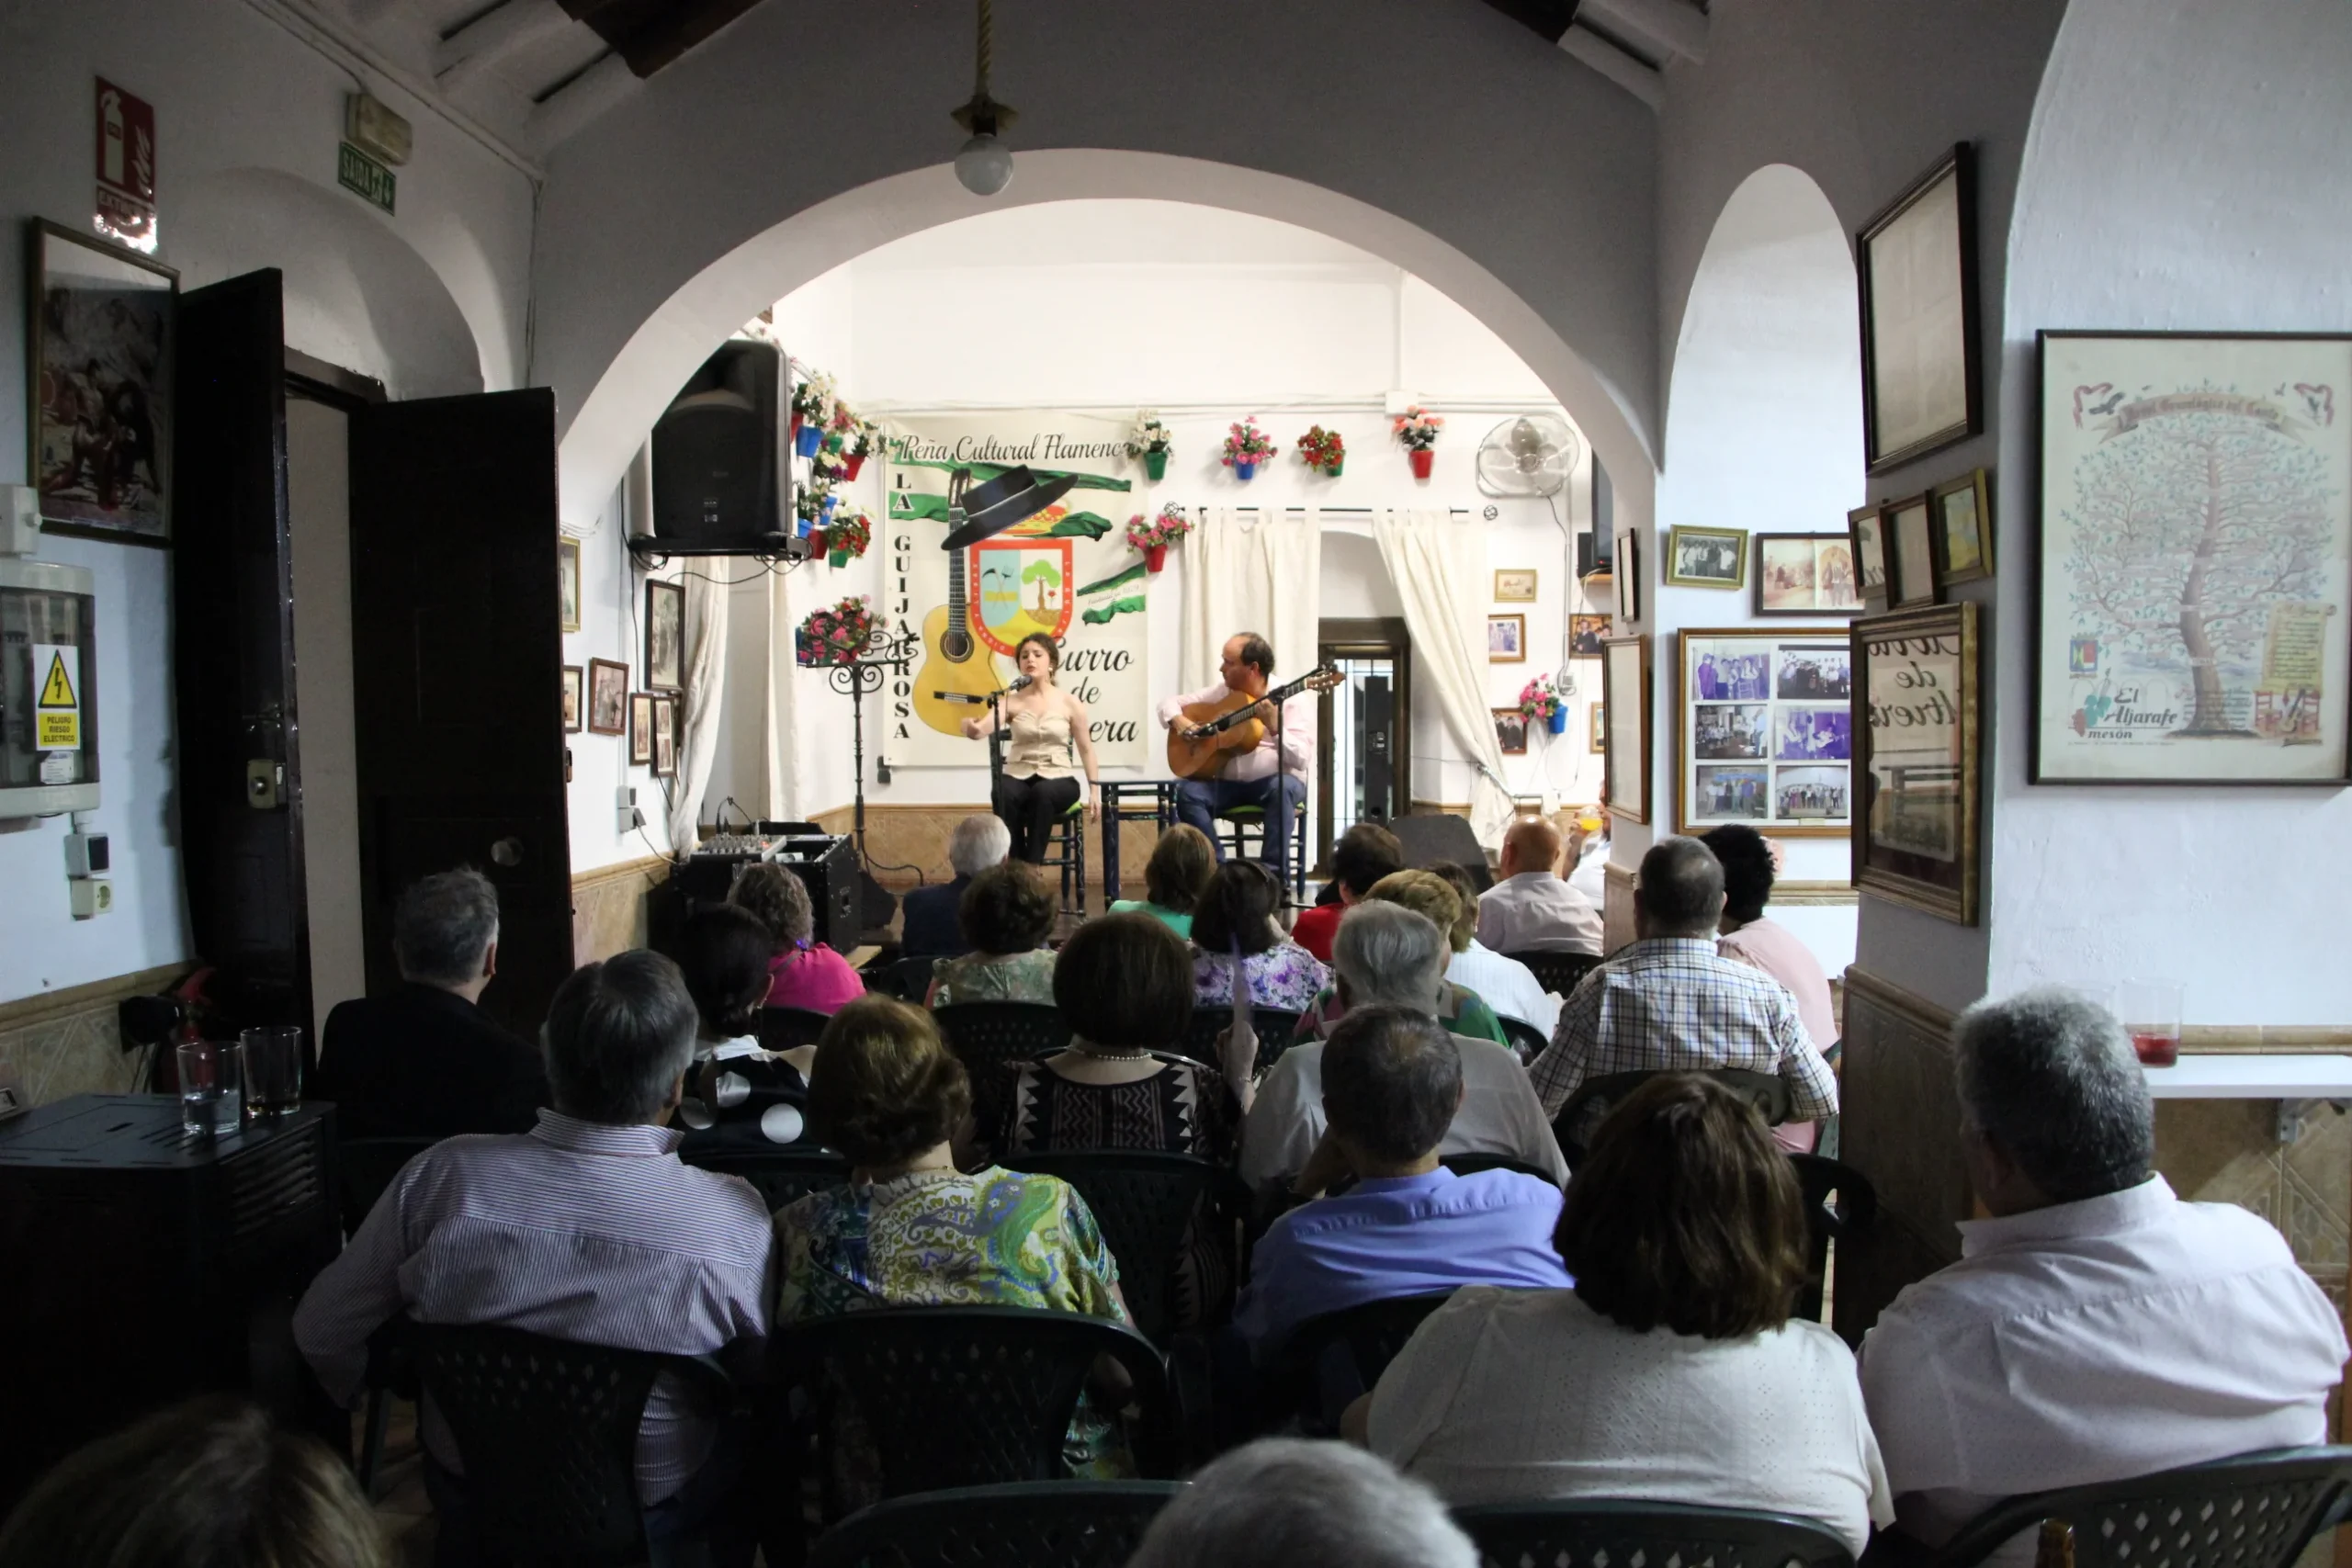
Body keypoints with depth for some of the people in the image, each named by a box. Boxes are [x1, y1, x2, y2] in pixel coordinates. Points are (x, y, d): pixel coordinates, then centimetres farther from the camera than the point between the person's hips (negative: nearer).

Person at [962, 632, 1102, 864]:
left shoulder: (1069, 703, 2)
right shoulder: (1010, 701, 3)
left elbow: (1086, 749, 9)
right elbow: (982, 729, -15)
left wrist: (1094, 790, 5)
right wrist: (972, 729, -40)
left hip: (1057, 780, -1)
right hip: (1018, 777, 1)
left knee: (1042, 792, -38)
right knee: (1003, 793, -36)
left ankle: (1032, 867, -33)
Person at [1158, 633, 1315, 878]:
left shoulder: (1292, 699, -8)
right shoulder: (1221, 692, 7)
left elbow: (1302, 759, -18)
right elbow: (1170, 703, 15)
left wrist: (1274, 727, -32)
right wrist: (1179, 722, -7)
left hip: (1275, 781, -4)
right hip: (1229, 783, 4)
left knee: (1283, 788, -38)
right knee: (1188, 791, -24)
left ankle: (1275, 875, -33)